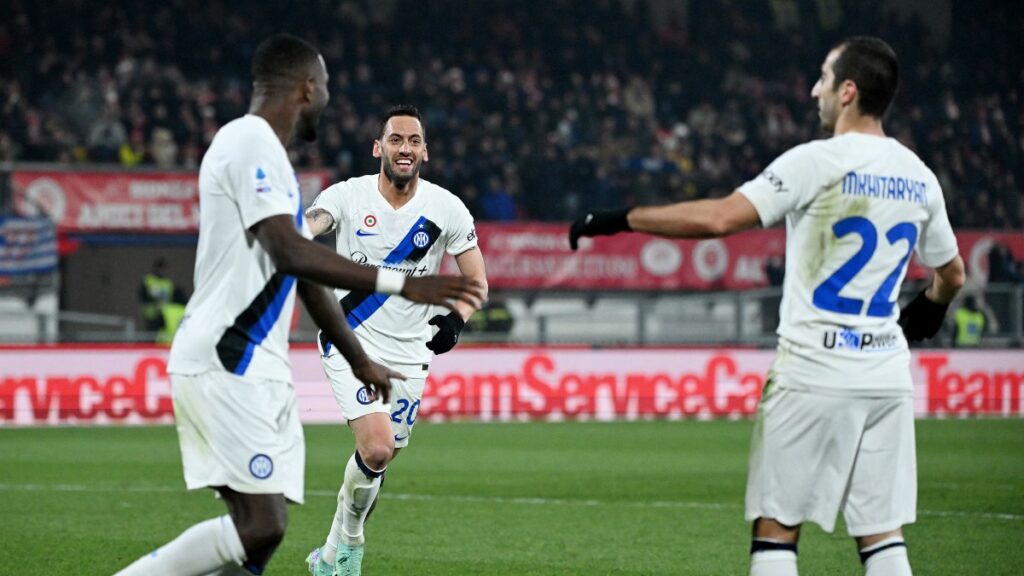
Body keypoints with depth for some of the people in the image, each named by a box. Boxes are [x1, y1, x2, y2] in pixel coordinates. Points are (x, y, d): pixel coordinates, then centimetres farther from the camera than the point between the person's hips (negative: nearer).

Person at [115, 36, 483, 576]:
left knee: (261, 528, 4)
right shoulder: (250, 143, -11)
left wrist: (360, 361, 35)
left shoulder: (269, 153, 21)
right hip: (225, 365, -10)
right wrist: (402, 284, -22)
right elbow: (291, 253, -22)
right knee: (260, 524, -17)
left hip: (257, 371, 10)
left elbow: (303, 271, 29)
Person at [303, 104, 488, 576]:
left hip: (409, 351, 3)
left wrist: (456, 318, -16)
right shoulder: (348, 196, -9)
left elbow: (477, 281, 4)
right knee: (376, 450, -20)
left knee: (380, 460, 9)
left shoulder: (447, 209, -3)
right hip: (351, 341, -3)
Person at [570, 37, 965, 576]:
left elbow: (719, 217, -19)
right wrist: (929, 310, 46)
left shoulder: (819, 162, -10)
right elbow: (951, 274, 23)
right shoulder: (918, 178, 9)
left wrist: (619, 220, -11)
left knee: (776, 528, 2)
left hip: (813, 373, -6)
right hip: (887, 376, 6)